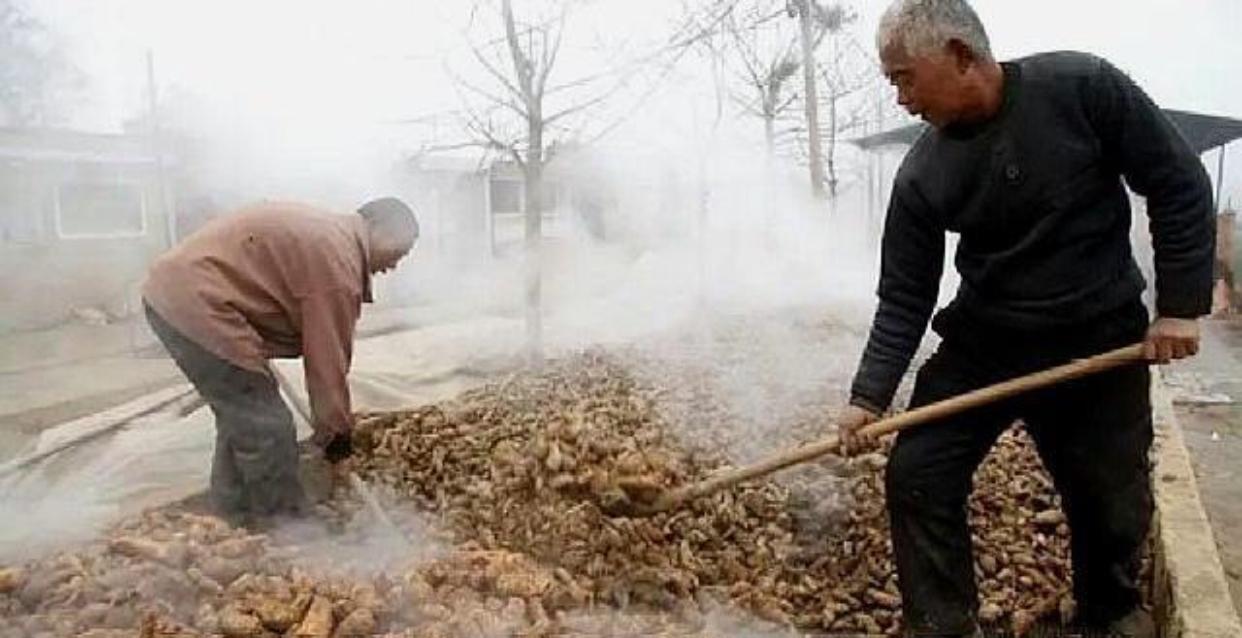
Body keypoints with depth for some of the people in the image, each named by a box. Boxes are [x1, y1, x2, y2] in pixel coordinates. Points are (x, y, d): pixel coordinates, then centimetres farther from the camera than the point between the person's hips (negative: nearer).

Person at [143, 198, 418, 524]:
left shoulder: (329, 231, 14)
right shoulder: (337, 262, -17)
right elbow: (329, 355, -11)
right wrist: (336, 430, 2)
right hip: (196, 306, -11)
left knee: (241, 417, 22)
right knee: (269, 430, -2)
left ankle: (230, 514, 35)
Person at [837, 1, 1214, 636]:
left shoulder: (1082, 87, -14)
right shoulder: (922, 176, -9)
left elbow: (1179, 186, -6)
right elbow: (904, 298, -5)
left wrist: (1181, 305, -8)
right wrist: (870, 395, -11)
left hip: (1100, 342, -1)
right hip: (980, 345, 2)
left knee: (1113, 501, 10)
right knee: (915, 476, -4)